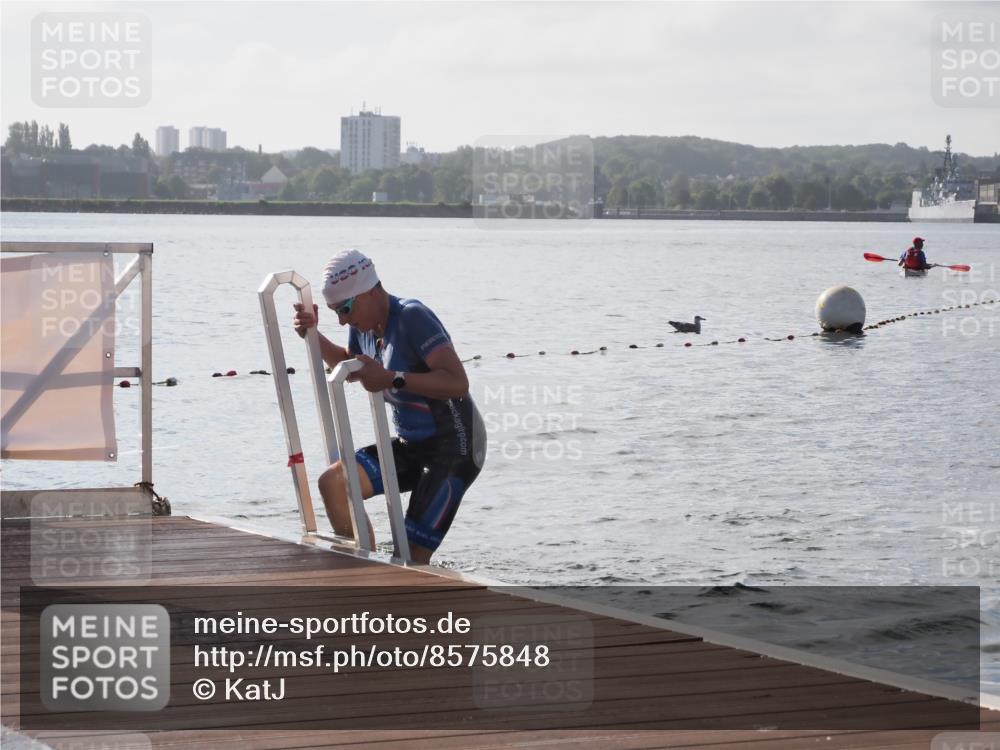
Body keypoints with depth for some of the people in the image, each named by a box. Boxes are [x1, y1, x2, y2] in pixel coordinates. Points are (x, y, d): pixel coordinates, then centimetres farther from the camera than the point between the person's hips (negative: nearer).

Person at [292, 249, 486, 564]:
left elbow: (458, 382, -32)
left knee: (411, 559, -14)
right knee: (332, 483, -8)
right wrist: (313, 335, 12)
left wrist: (393, 379, -38)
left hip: (454, 449, -9)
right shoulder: (364, 325, 4)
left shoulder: (413, 317, -22)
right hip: (412, 445, 9)